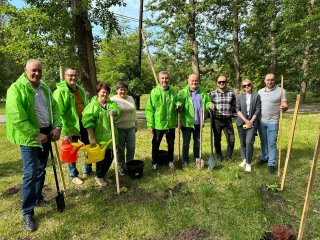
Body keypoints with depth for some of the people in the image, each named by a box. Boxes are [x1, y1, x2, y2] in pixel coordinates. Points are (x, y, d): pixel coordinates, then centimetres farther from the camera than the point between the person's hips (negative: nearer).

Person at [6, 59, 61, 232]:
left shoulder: (45, 88, 10)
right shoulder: (16, 88, -12)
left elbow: (54, 108, 11)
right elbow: (17, 119, -18)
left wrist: (57, 127, -4)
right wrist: (36, 135, -20)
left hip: (46, 134, 7)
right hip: (29, 137, -6)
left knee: (41, 170, 18)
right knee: (30, 174, -3)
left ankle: (38, 198, 38)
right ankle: (27, 213, 11)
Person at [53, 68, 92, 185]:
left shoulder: (81, 90, 11)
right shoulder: (60, 91, -10)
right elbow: (59, 113, -16)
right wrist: (65, 132, -20)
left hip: (84, 124, 7)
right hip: (71, 126, -6)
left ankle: (87, 170, 37)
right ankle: (73, 175, 30)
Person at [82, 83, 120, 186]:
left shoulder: (111, 103, 10)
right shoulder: (92, 105, -8)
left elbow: (116, 109, -11)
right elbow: (88, 122, -16)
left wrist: (113, 111, -35)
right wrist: (92, 138, -20)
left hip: (110, 136, 6)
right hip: (99, 137, -5)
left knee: (110, 156, 13)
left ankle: (102, 175, 35)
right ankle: (99, 176, 29)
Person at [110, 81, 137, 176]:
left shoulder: (131, 98, 10)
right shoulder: (113, 100, -5)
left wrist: (135, 124, 18)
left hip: (130, 127, 4)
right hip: (119, 128, -4)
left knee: (131, 148, 8)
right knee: (120, 148, 7)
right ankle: (122, 166, 24)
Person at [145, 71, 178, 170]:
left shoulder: (173, 92, 3)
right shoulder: (154, 92, -8)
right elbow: (149, 109, -9)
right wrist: (150, 124, -12)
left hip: (171, 123, 3)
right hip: (158, 124, -3)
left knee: (171, 144, 16)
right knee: (156, 144, 11)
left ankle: (170, 161, 36)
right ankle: (155, 162, 29)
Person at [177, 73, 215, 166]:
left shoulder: (202, 92, 9)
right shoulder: (183, 92, -4)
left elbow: (207, 101, 15)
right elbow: (179, 100, -14)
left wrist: (210, 105, -8)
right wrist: (179, 104, -37)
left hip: (198, 122, 4)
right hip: (187, 122, -4)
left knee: (198, 141, 18)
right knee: (186, 142, 8)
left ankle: (197, 157, 35)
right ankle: (185, 160, 22)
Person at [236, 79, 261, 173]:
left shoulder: (256, 96, 5)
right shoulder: (240, 97, 8)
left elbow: (257, 110, -1)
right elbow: (237, 109, 0)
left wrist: (251, 121, -9)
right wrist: (245, 120, -10)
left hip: (252, 122, -2)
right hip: (241, 122, 2)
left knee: (249, 141, -14)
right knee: (242, 142, 9)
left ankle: (248, 163, -3)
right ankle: (244, 159, 25)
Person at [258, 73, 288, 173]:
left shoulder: (281, 91, -4)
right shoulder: (260, 91, 7)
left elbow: (285, 105, -5)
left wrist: (284, 107, -29)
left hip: (273, 122, -4)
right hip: (261, 121, 4)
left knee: (272, 143, 0)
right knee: (263, 142, 16)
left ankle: (271, 163, 10)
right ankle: (264, 157, 34)